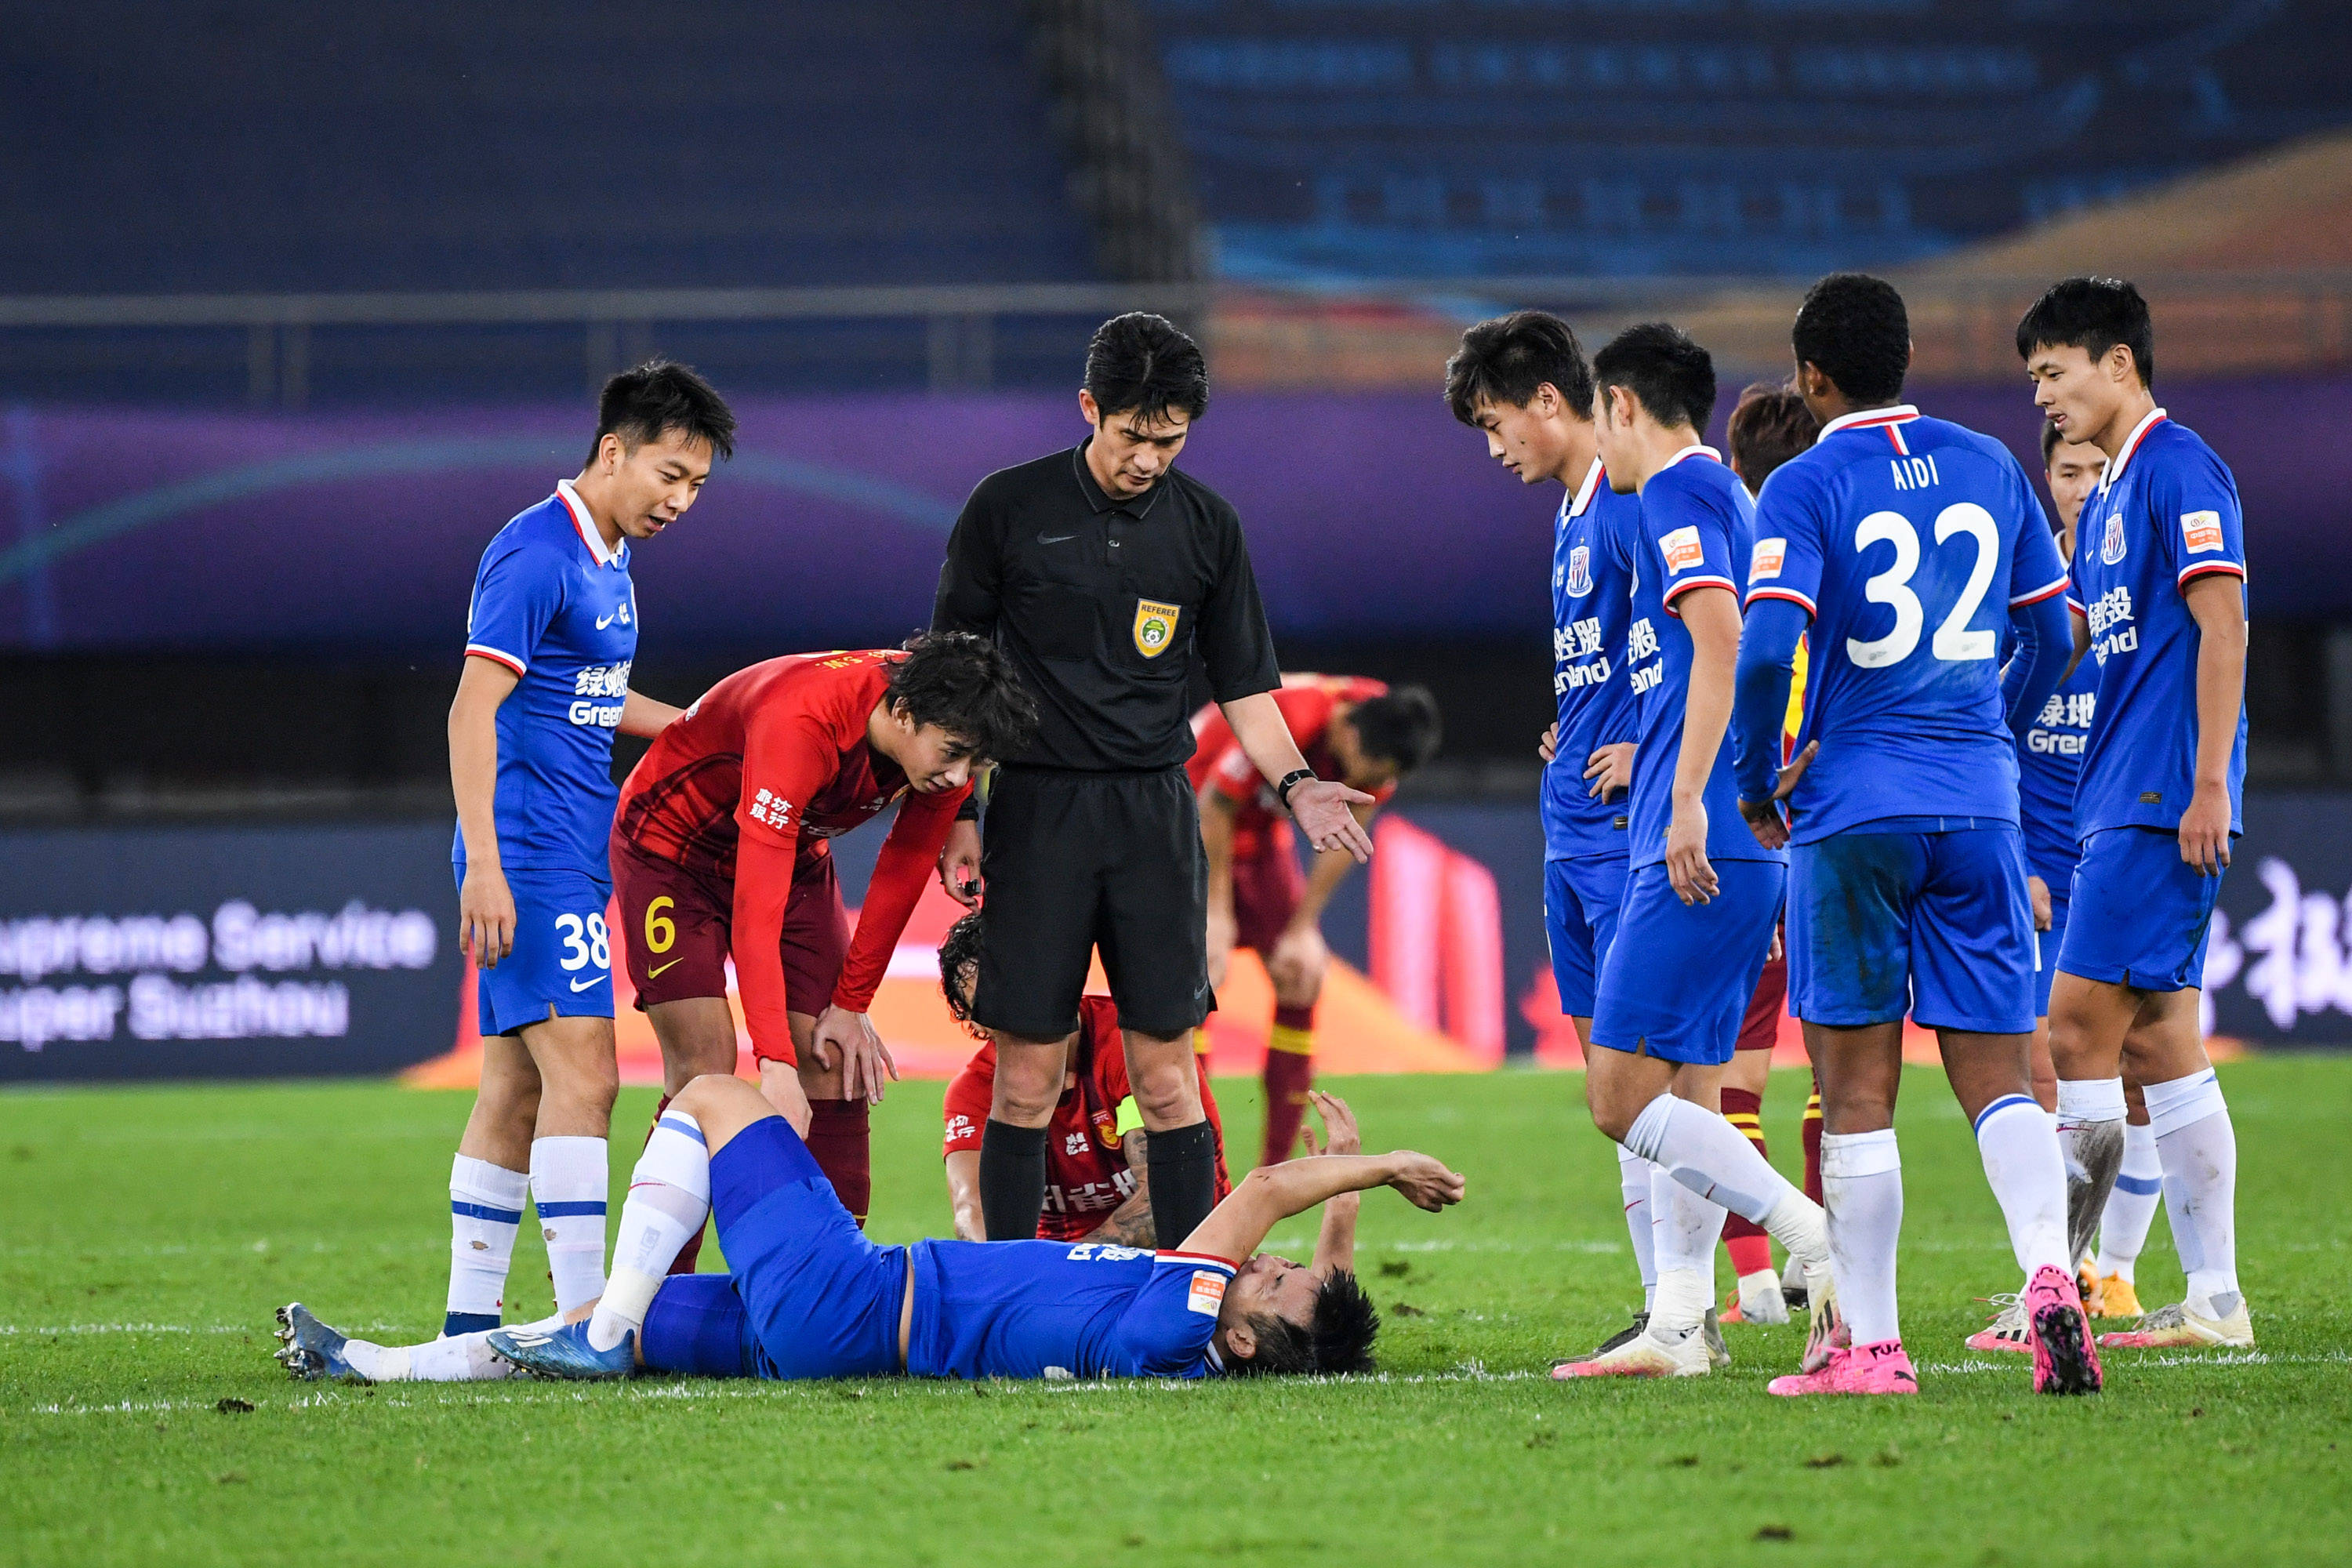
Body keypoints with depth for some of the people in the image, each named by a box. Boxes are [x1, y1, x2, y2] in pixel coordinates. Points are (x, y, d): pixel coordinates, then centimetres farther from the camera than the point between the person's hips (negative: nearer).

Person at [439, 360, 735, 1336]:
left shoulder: (607, 560, 15)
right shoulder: (536, 556, -14)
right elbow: (473, 712, -20)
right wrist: (484, 866, -26)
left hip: (570, 858, 10)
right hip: (529, 859, -10)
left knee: (516, 1088, 10)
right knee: (582, 1073, -15)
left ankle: (471, 1317, 12)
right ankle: (584, 1315, -18)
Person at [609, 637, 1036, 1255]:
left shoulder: (943, 735, -21)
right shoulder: (801, 724, -41)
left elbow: (903, 873, -5)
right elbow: (756, 910, -44)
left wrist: (851, 1005, -5)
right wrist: (777, 1066, -48)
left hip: (795, 851, 6)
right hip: (671, 848, -6)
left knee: (836, 1066, -5)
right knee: (704, 1074, -16)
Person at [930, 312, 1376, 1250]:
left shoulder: (1206, 525, 6)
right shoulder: (1009, 510, 0)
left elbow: (1243, 682, 12)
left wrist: (1293, 782, -5)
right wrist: (957, 819, 0)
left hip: (1156, 816, 2)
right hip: (1037, 811, -2)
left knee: (1167, 1077, -1)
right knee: (1026, 1082, -2)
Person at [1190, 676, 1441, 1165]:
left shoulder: (1381, 743, -17)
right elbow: (1216, 807, -24)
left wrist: (1304, 928, -6)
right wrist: (1216, 913, -16)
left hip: (1261, 827, 7)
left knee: (1301, 979, -2)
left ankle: (1275, 1173, 3)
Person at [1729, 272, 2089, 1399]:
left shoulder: (1804, 488, -6)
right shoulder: (1988, 467, 9)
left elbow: (1767, 648, -17)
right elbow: (2054, 636, 14)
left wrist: (1755, 785, -2)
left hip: (1852, 806, -3)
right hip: (1978, 805, 4)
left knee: (1857, 1089, 4)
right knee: (1998, 1075, 4)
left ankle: (1871, 1346, 3)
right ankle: (2050, 1271, -20)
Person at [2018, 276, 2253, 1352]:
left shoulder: (2178, 467, -9)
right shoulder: (2109, 495, 20)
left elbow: (2223, 626, -16)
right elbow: (2067, 639, 27)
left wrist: (2208, 786, -20)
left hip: (2163, 798, -10)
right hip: (2121, 804, 10)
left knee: (2079, 1029, -10)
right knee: (2157, 1042, 7)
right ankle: (2213, 1301, 7)